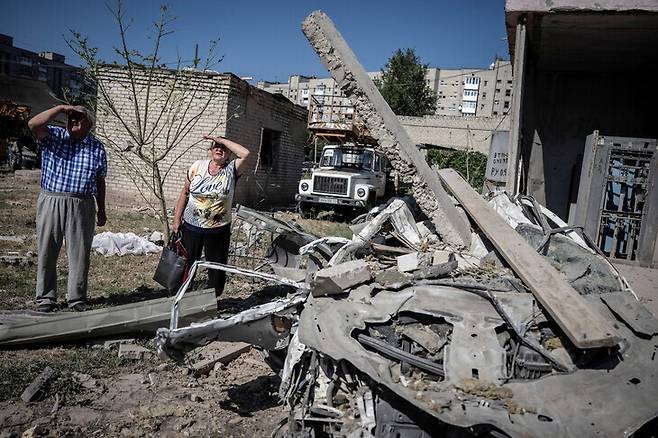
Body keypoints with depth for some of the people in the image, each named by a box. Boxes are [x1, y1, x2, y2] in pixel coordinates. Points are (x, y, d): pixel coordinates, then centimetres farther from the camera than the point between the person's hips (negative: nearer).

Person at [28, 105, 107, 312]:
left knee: (80, 254, 4)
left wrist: (101, 210, 11)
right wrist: (61, 108, -14)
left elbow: (100, 181, 11)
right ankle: (45, 299, 21)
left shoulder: (97, 147, 7)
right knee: (47, 252, 8)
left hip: (82, 206, 0)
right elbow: (33, 124, -18)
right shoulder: (53, 137, 4)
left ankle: (77, 299, 17)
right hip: (51, 202, 0)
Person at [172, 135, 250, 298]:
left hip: (218, 230, -1)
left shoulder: (231, 170, -6)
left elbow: (245, 153, -25)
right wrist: (177, 219, 2)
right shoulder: (198, 166, -1)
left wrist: (221, 139, -17)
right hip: (191, 227, 2)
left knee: (216, 268, 11)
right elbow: (185, 193, 4)